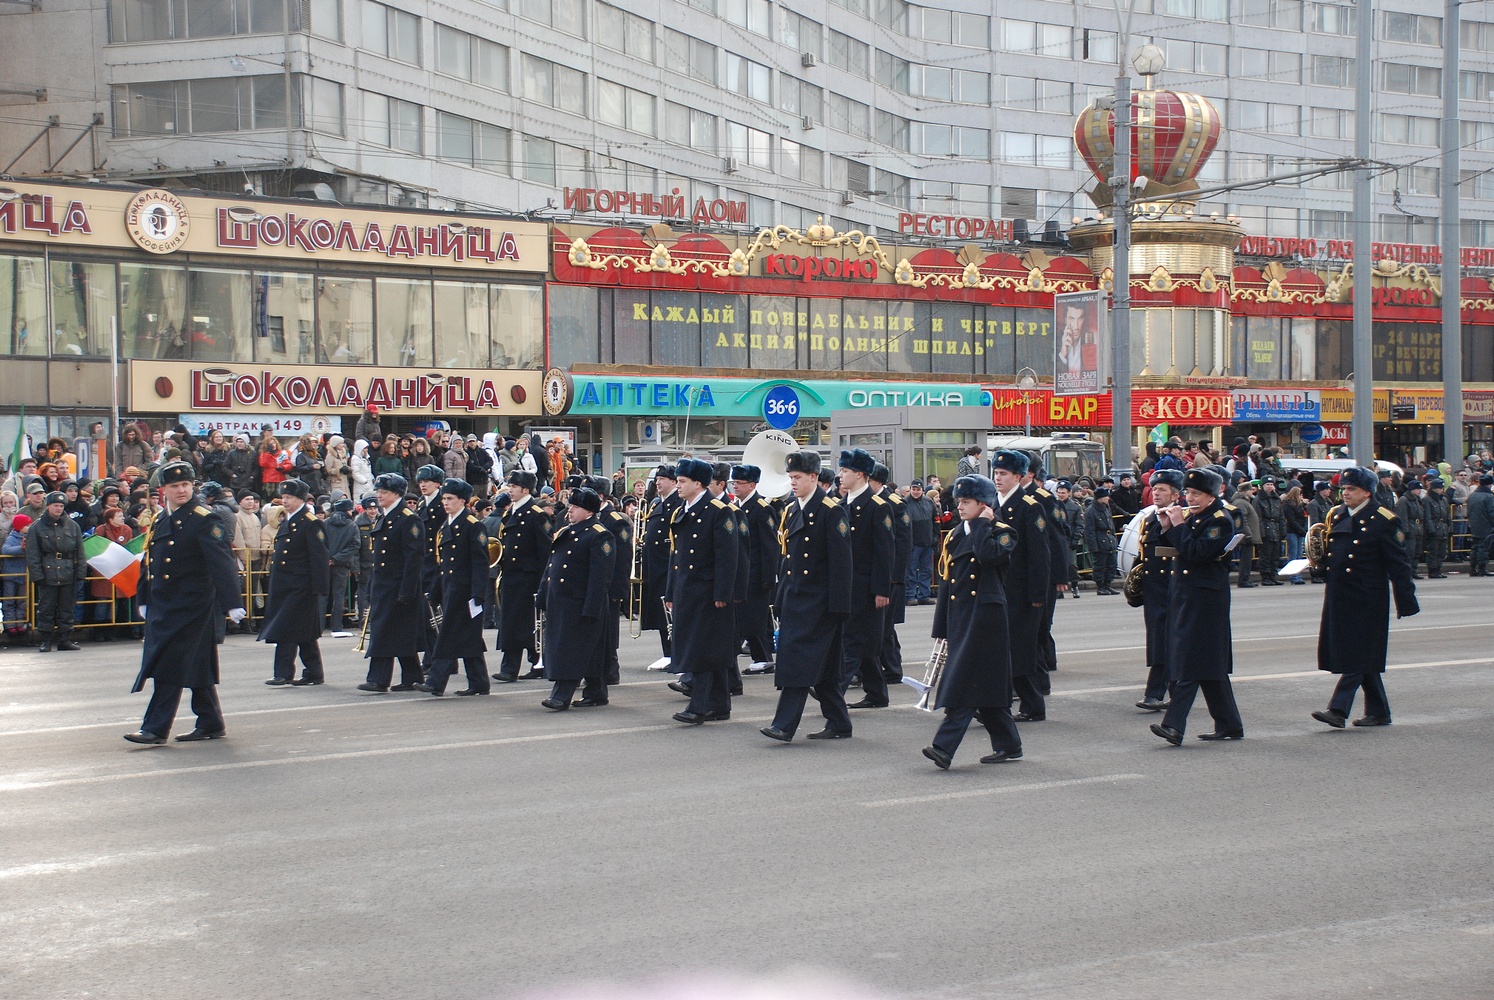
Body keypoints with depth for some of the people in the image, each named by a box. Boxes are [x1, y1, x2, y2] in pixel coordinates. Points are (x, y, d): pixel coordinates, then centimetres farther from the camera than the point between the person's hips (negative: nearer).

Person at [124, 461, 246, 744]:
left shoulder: (203, 520, -9)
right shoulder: (158, 522, 13)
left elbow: (221, 562, -16)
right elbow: (147, 562, 20)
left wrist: (233, 603, -24)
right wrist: (143, 601, 19)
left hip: (192, 604, -7)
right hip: (162, 605, 7)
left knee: (171, 665, -9)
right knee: (196, 667, 12)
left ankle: (156, 728, -8)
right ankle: (211, 724, 20)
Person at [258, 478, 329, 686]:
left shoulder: (310, 523, -9)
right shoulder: (285, 522, 16)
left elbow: (319, 557, -14)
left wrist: (318, 589, -18)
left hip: (300, 588, -8)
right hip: (282, 586, 9)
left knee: (286, 630, -11)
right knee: (303, 632, 12)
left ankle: (284, 674, -8)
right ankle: (314, 673, 17)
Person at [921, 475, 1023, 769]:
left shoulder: (1002, 533, -3)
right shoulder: (954, 537, 15)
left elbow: (988, 555, -27)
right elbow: (946, 582, 15)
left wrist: (982, 523, -12)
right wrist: (941, 629, 12)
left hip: (985, 618, -7)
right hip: (959, 618, 7)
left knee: (966, 682, -12)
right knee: (985, 686, 10)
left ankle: (945, 747, -18)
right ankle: (1008, 745, 20)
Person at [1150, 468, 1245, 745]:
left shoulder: (1220, 520, -11)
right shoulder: (1192, 517, 16)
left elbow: (1196, 553, -22)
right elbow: (1176, 550, 16)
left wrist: (1178, 525, -15)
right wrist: (1168, 527, 2)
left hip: (1206, 600, -9)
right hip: (1188, 597, 9)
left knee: (1191, 660, -13)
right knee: (1209, 665, 12)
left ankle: (1174, 725, -18)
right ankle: (1229, 725, 19)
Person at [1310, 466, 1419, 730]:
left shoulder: (1384, 520, -8)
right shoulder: (1336, 515, 12)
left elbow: (1399, 563, -8)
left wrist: (1406, 603, -10)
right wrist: (1319, 559, 1)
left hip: (1366, 600, -7)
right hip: (1338, 597, 7)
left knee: (1357, 656, -7)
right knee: (1363, 658, 11)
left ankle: (1338, 710, -12)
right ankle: (1378, 711, 19)